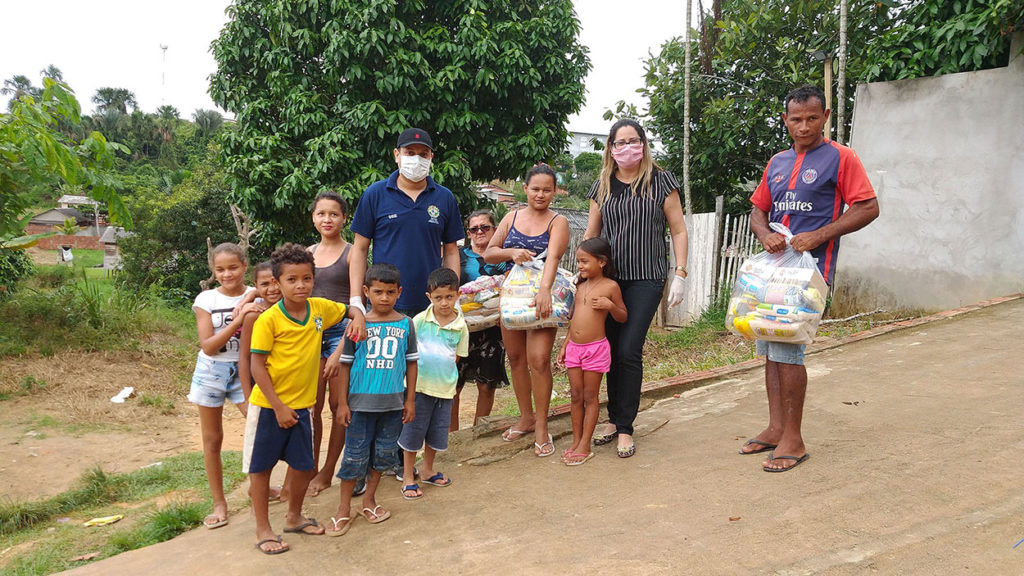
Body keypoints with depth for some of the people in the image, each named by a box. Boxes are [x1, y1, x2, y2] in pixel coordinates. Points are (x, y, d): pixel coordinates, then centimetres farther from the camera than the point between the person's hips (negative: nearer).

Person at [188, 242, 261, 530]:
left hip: (245, 370, 0)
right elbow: (208, 346, -15)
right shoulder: (206, 299, -7)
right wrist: (238, 320, -24)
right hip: (212, 372, 0)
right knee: (212, 440, 8)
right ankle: (219, 503, 23)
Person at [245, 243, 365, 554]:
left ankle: (294, 517, 36)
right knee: (261, 467, 8)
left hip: (301, 405, 5)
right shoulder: (268, 319, -16)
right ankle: (262, 529, 24)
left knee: (304, 466, 13)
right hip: (268, 405, -4)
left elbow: (350, 309, 17)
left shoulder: (320, 308, -2)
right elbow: (257, 366, -14)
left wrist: (359, 318, -7)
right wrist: (278, 407, -16)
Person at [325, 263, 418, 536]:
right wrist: (342, 403, -3)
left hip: (393, 402, 2)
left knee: (383, 453, 13)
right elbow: (345, 364, -1)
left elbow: (411, 362, 7)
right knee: (355, 455, 5)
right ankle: (344, 509, 19)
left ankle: (369, 499, 32)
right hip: (361, 401, -2)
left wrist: (410, 399, 6)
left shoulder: (405, 324, 0)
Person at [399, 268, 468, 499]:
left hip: (445, 387, 2)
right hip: (419, 385, -2)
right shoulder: (420, 320, -8)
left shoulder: (460, 326, -3)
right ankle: (408, 477, 20)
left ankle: (428, 470, 37)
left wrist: (440, 366, -3)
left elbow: (457, 355, 7)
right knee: (413, 431, 6)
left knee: (437, 432, 15)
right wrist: (420, 366, -7)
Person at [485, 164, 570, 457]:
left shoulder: (558, 222, -4)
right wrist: (510, 252, -14)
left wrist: (544, 290, -37)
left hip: (541, 296, -4)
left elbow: (553, 257, -21)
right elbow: (488, 254, 7)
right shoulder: (512, 217, 8)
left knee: (538, 360, -12)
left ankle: (541, 427, 1)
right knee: (516, 357, 10)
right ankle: (526, 417, 26)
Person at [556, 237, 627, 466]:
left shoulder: (610, 286, -6)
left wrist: (610, 305, -18)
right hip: (574, 347, 6)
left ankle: (585, 446, 9)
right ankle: (576, 442, 19)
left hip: (596, 348, -6)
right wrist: (564, 346, 15)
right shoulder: (580, 286, 11)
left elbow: (623, 317, 1)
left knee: (590, 397, 2)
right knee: (576, 396, 9)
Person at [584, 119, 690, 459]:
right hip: (608, 278, 4)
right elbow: (590, 235, 15)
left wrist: (680, 275, -4)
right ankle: (614, 419, 20)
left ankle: (625, 428, 4)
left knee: (629, 351, -8)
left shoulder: (660, 182, 1)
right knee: (610, 350, 5)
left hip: (646, 279, -3)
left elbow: (678, 230, 3)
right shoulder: (602, 187, 11)